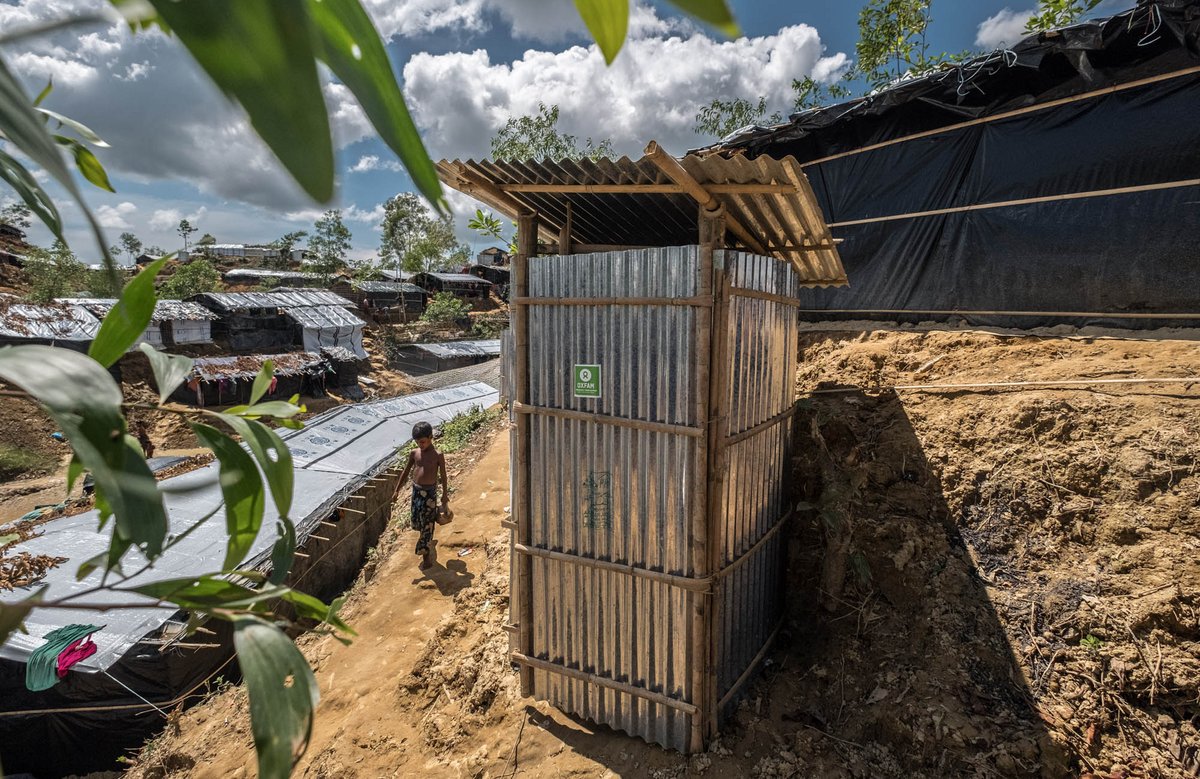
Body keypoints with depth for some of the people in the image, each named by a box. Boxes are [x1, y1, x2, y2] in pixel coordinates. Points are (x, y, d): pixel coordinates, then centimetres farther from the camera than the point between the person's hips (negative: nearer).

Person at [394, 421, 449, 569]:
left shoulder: (438, 455, -12)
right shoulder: (414, 453, 0)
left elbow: (443, 476, -4)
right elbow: (406, 472, 11)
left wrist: (445, 495, 1)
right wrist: (397, 489, 14)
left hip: (429, 492, -4)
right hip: (416, 490, 5)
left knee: (427, 522, 2)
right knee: (416, 522, 14)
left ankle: (424, 551, 16)